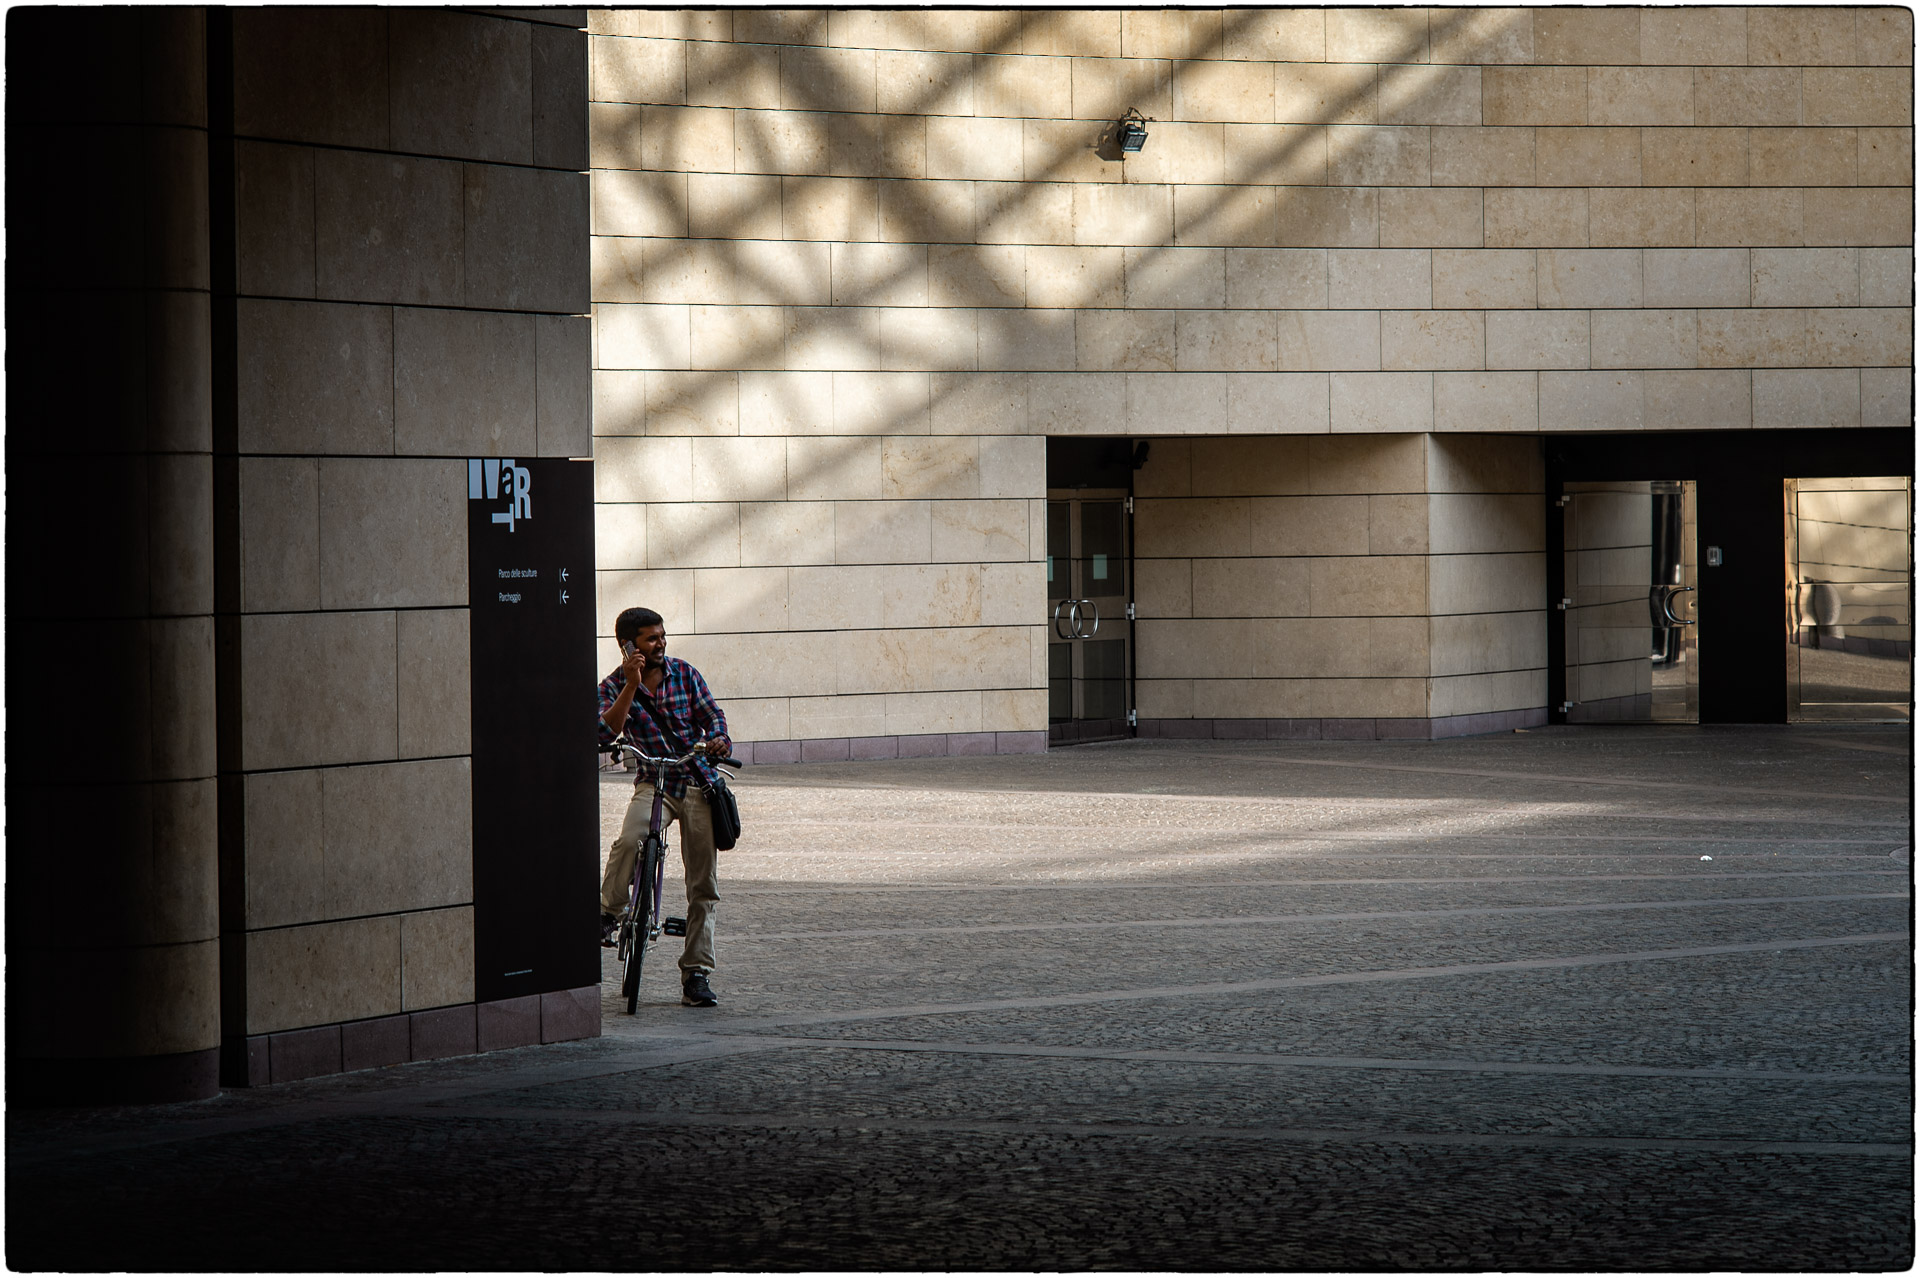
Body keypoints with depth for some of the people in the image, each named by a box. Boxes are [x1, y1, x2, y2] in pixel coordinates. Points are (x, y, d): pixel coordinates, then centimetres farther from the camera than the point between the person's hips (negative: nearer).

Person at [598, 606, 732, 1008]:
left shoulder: (684, 673, 5)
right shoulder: (614, 687, -1)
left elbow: (712, 715, 7)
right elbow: (606, 733, -17)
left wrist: (718, 739, -16)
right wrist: (632, 686, -23)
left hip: (698, 783, 2)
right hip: (653, 783, -2)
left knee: (703, 885, 0)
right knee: (629, 842, -34)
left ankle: (696, 974, 7)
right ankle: (607, 914, -11)